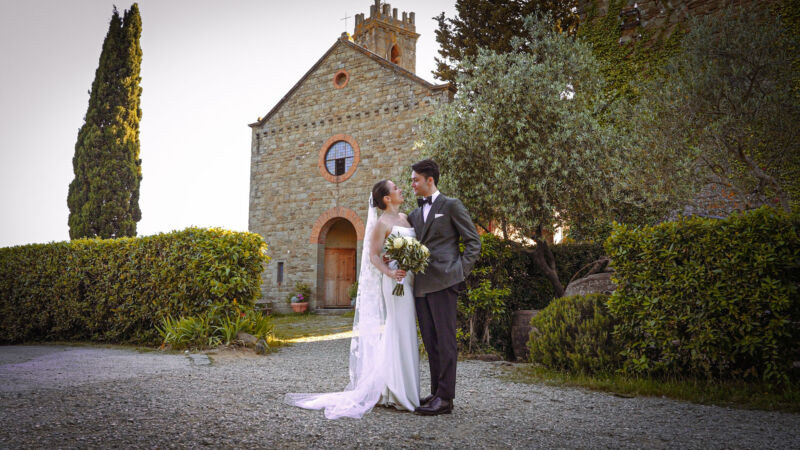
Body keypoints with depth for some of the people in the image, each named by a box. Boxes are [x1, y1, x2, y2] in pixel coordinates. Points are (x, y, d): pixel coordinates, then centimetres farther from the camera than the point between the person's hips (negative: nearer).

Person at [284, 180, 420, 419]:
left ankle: (402, 390, 18)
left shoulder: (405, 218, 16)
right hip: (395, 283, -8)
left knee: (406, 334, 10)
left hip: (409, 282, 8)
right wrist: (390, 273, -25)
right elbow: (373, 255, -11)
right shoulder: (382, 223, -7)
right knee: (396, 334, -8)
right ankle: (395, 393, -2)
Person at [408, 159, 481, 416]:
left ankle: (445, 397, -3)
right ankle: (436, 393, 17)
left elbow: (473, 242, 0)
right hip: (421, 286, 7)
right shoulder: (414, 215, 22)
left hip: (443, 282, -7)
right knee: (431, 343, 9)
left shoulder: (451, 206, 2)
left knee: (445, 339, -6)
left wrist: (460, 272, -7)